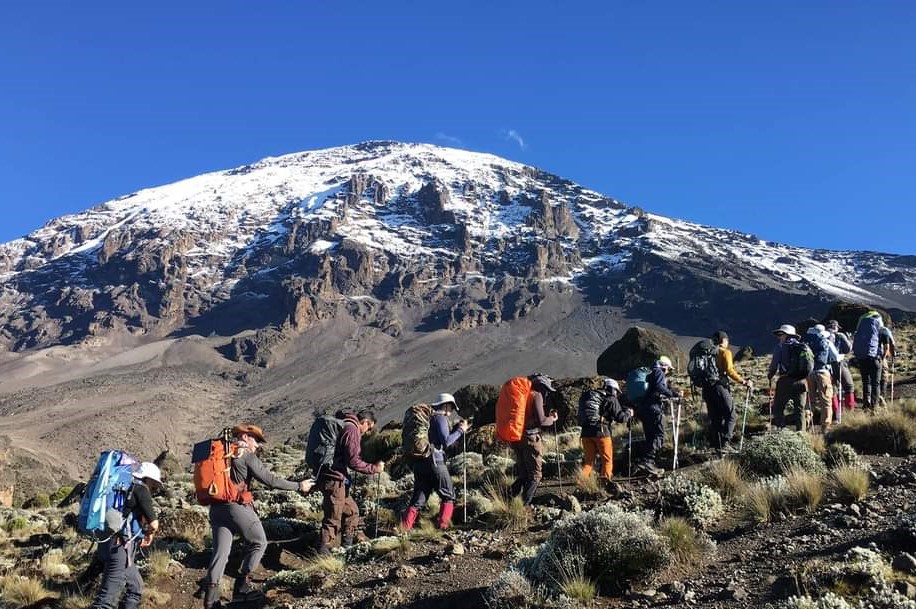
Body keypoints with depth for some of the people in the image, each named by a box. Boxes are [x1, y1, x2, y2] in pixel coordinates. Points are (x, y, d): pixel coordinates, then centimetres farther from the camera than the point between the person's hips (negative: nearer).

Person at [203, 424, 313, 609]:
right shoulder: (247, 455, -7)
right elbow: (270, 481, -8)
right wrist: (299, 486, -1)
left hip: (216, 508, 7)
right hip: (237, 507, -6)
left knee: (220, 552, 8)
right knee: (258, 542, 12)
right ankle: (241, 588, 10)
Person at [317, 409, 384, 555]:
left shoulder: (343, 426, 17)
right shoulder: (352, 430, -14)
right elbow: (353, 461, -18)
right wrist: (374, 468, -9)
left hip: (336, 479, 10)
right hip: (334, 480, -10)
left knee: (351, 511, 20)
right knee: (333, 518, -4)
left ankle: (347, 544, 30)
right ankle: (323, 551, 0)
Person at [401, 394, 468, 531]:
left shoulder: (428, 417, 21)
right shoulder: (440, 418, -5)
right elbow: (446, 442, -12)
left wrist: (458, 428, 24)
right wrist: (460, 430, 0)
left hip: (419, 463, 7)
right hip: (435, 461, -7)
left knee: (418, 499, 7)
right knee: (448, 496, 9)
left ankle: (404, 527, -4)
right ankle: (443, 525, 4)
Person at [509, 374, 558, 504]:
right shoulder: (536, 395, -8)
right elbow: (540, 421, -15)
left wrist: (547, 416, 24)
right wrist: (552, 419, 4)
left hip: (516, 438, 7)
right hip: (530, 438, -7)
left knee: (522, 474, 19)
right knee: (534, 475, 3)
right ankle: (524, 505, -3)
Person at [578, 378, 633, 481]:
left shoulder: (588, 396, 21)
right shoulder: (611, 400, 2)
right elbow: (620, 417, -2)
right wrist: (629, 413, 19)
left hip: (585, 432, 5)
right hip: (600, 431, -5)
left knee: (589, 460, 13)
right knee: (607, 459, 10)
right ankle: (605, 478, 4)